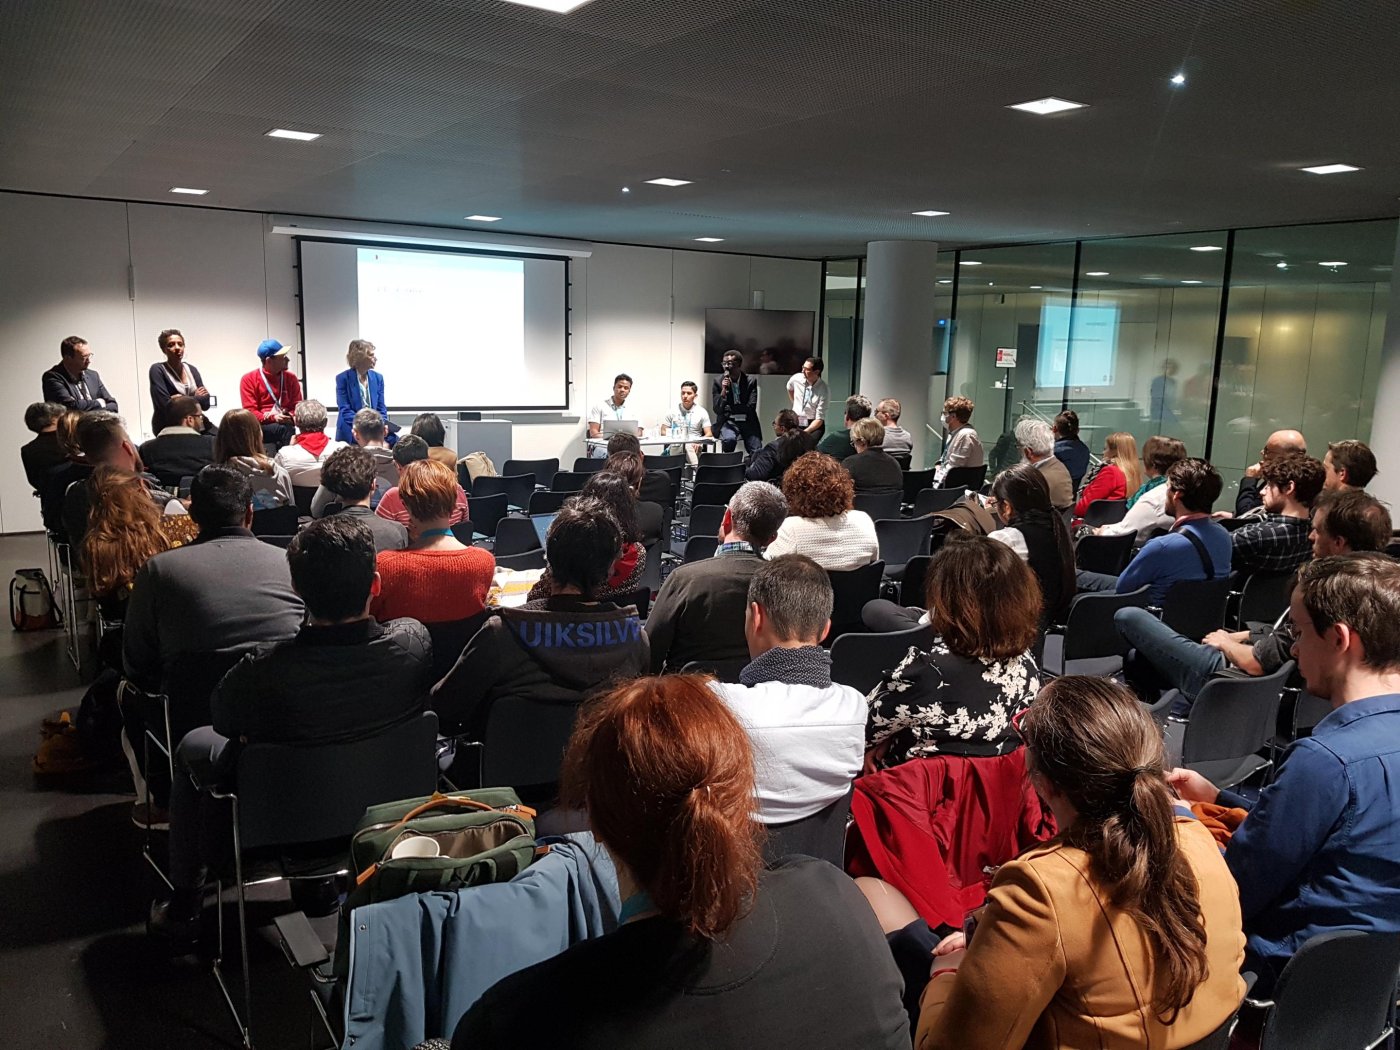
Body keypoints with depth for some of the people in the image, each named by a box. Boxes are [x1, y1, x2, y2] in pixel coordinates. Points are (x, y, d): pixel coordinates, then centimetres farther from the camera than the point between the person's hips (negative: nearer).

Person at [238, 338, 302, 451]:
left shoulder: (291, 377, 11)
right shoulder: (249, 380, 1)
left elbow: (297, 406, 11)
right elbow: (250, 412, -5)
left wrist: (290, 417, -13)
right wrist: (272, 418, -22)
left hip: (284, 425, 3)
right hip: (260, 427, -3)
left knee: (288, 428, -34)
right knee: (284, 429, -34)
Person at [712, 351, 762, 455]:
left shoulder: (751, 381, -1)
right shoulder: (718, 382, 0)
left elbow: (751, 407, -6)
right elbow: (717, 410, -6)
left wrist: (730, 408, -8)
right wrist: (724, 390, -19)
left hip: (748, 422, 1)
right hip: (728, 421, -1)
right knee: (728, 439, -33)